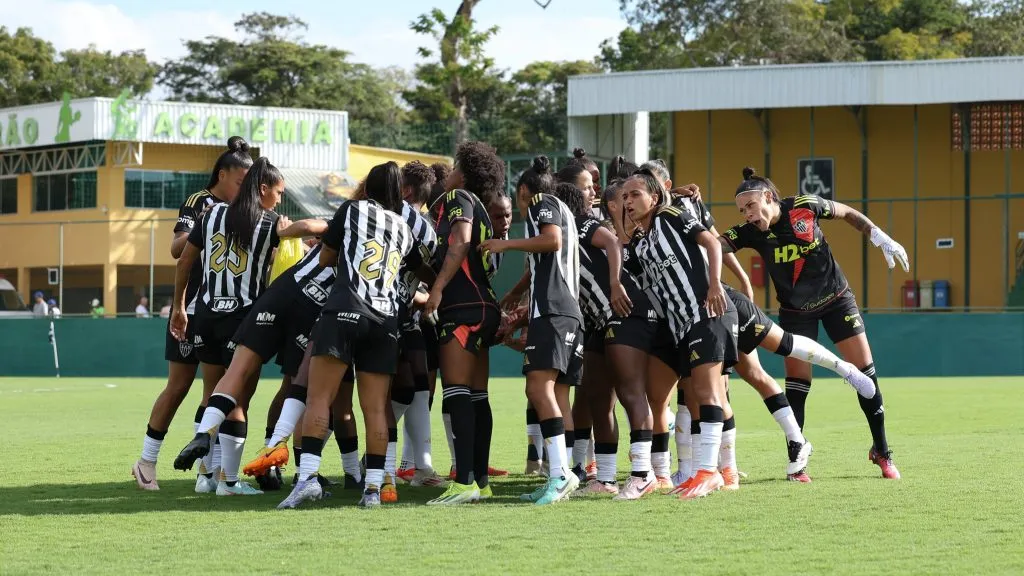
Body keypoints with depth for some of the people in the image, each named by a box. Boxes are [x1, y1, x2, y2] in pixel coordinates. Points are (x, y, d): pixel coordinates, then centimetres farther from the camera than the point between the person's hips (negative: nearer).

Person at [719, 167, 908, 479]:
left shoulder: (805, 207, -19)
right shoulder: (750, 232, -18)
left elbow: (847, 213, -2)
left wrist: (880, 238, -7)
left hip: (836, 298, 0)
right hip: (795, 311, 0)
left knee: (864, 369, 0)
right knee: (797, 380, -7)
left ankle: (881, 451, 13)